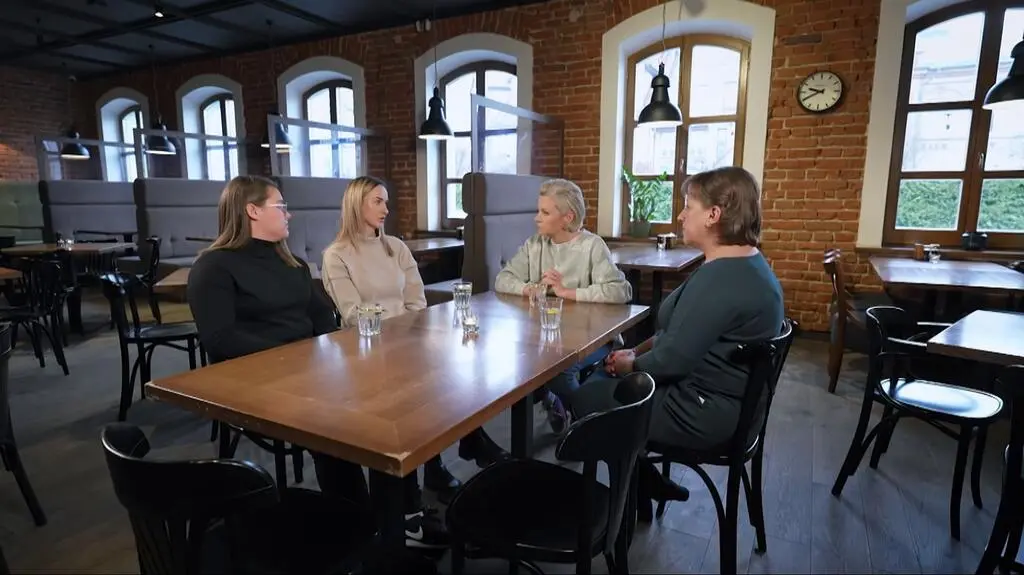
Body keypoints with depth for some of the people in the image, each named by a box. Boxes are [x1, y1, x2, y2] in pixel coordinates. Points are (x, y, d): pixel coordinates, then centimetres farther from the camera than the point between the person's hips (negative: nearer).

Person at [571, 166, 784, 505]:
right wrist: (636, 352, 6)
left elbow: (672, 360, -27)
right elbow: (679, 335, 13)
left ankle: (643, 484, 20)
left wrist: (630, 365, -8)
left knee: (583, 399, 1)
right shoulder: (746, 264, 7)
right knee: (598, 378, 16)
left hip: (700, 412, -10)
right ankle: (645, 481, 21)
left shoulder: (720, 278, -28)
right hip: (720, 399, 10)